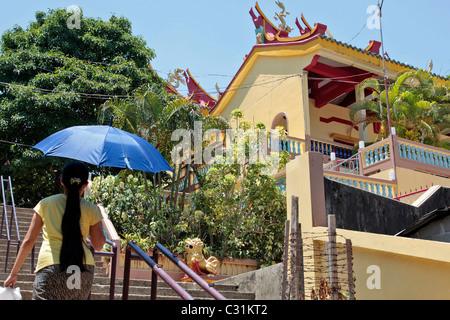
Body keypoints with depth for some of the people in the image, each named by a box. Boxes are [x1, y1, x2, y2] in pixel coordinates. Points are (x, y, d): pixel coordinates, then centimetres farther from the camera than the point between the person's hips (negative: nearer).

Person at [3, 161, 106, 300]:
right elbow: (98, 245, 10)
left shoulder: (45, 204, 8)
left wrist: (14, 273, 18)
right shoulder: (92, 210, 6)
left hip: (50, 268, -2)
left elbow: (28, 241, 9)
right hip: (84, 269, 2)